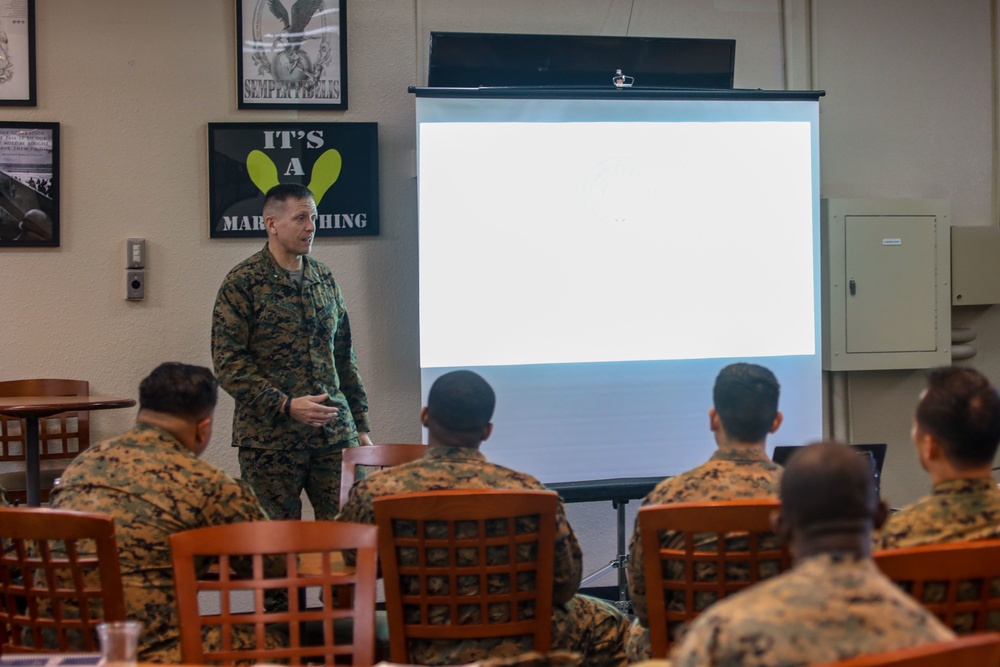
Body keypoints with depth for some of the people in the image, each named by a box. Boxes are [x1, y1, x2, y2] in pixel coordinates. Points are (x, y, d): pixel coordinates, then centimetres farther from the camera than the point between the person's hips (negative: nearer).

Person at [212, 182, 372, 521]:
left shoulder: (325, 280, 14)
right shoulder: (241, 284, -3)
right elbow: (229, 363, -9)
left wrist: (361, 426, 15)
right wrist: (285, 405, -18)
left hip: (335, 436, 5)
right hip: (269, 440, -4)